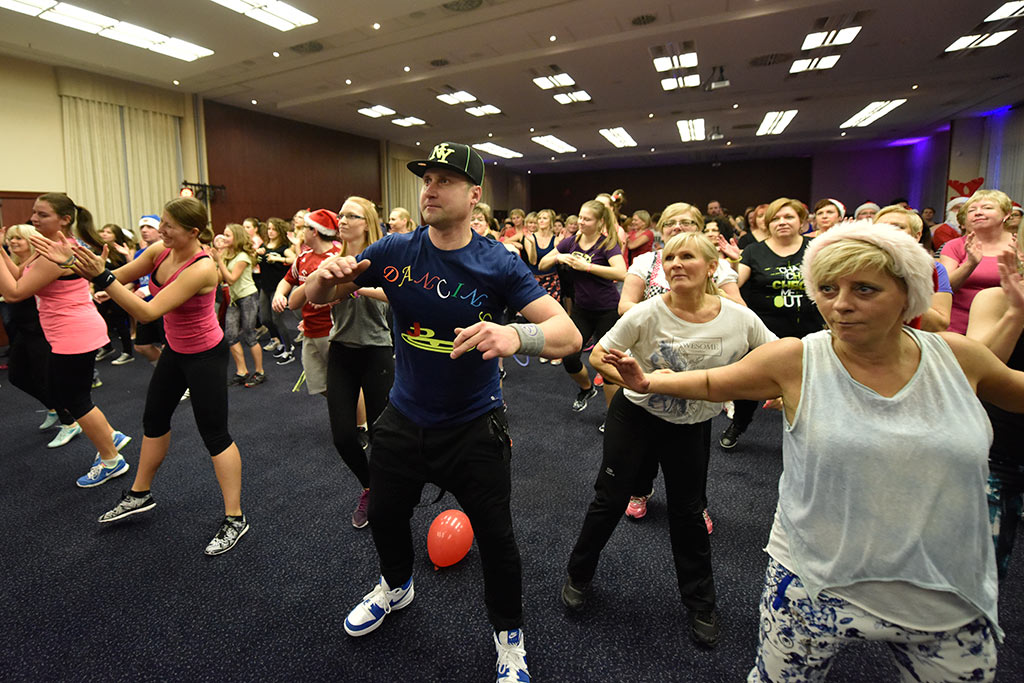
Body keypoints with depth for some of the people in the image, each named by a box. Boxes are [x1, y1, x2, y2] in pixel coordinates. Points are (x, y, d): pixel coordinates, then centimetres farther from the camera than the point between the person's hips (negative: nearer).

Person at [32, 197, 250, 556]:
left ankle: (235, 519, 8)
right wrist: (77, 263, -9)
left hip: (206, 356, -9)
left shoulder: (201, 268, -29)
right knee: (154, 418, 22)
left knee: (215, 435, -4)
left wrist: (101, 277, -33)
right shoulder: (160, 251, -5)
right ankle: (140, 494, 44)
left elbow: (148, 312, -32)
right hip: (175, 350, 9)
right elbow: (119, 277, 5)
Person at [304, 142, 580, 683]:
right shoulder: (395, 252, -9)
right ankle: (396, 587, 57)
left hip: (473, 428, -3)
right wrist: (328, 274, -26)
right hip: (404, 419, 4)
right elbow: (316, 297, -1)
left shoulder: (498, 265, -17)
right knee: (385, 515, 23)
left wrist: (516, 335, -48)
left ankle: (509, 637, 37)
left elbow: (568, 335, -26)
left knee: (495, 537, 5)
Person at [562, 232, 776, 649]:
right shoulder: (648, 313, -22)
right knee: (610, 500, 6)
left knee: (688, 512, 13)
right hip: (635, 415, -1)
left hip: (693, 425, 2)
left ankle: (700, 604, 38)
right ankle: (578, 576, 33)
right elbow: (598, 357, -13)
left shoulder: (740, 319, -17)